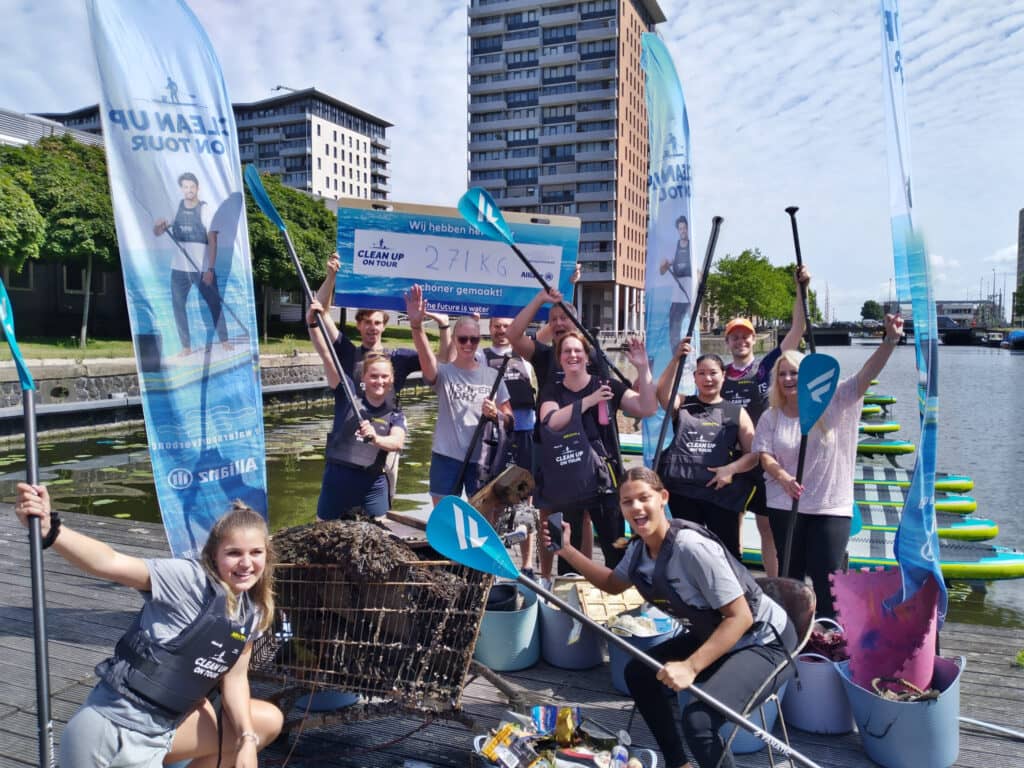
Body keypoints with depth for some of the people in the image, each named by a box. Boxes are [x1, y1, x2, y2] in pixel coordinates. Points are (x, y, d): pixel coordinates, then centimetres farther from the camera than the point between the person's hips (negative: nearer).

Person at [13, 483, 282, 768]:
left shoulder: (252, 613, 1)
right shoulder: (190, 579, -20)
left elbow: (235, 677, 8)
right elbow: (110, 564, -31)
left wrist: (247, 740, -2)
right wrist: (49, 530, -46)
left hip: (160, 730, 8)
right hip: (112, 733, -7)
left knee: (268, 721, 8)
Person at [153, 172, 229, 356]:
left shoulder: (205, 210, -5)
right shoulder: (175, 209, 4)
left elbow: (212, 241, -9)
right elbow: (157, 233, 9)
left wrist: (210, 269, -17)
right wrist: (160, 225, -16)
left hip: (203, 268, -3)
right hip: (179, 268, 3)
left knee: (214, 304, 4)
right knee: (178, 305, 4)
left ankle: (224, 341, 17)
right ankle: (186, 346, 12)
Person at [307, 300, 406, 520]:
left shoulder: (395, 413, 4)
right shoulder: (349, 394, 0)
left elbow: (398, 443, -15)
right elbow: (326, 356, -9)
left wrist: (375, 439, -36)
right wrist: (312, 323, -20)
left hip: (373, 483, 1)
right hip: (337, 477, -1)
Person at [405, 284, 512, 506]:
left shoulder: (492, 375, 5)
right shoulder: (444, 373, -2)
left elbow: (510, 419, 9)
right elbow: (426, 357, -26)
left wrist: (496, 414, -15)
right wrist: (416, 325, -44)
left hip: (482, 458, 2)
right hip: (447, 457, -2)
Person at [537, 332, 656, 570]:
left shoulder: (607, 386, 2)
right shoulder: (552, 391, 5)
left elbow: (647, 408, -8)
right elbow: (551, 421, -16)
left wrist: (643, 368, -16)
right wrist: (588, 401, -17)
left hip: (603, 479, -1)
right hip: (566, 481, 1)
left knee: (615, 547, -2)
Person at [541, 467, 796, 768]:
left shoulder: (692, 546, -31)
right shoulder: (639, 548, -3)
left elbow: (740, 617, -29)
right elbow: (613, 584, 17)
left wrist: (691, 667, -34)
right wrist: (567, 550, 5)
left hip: (763, 639, -9)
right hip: (713, 635, 9)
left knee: (698, 719, -28)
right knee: (638, 673, 8)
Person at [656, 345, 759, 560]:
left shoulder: (737, 412, 7)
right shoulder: (683, 405, 9)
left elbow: (754, 453, 4)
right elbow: (662, 394, -13)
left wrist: (731, 469, -13)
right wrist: (676, 360, -21)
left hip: (721, 491, -1)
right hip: (683, 491, 1)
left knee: (726, 549, 2)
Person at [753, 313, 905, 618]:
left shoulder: (830, 403, -3)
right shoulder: (771, 417, 3)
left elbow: (864, 377, -14)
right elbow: (765, 456, -5)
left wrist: (890, 341, -27)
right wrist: (782, 477, -26)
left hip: (831, 507, -2)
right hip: (785, 506, 2)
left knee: (826, 577, -3)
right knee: (791, 575, 12)